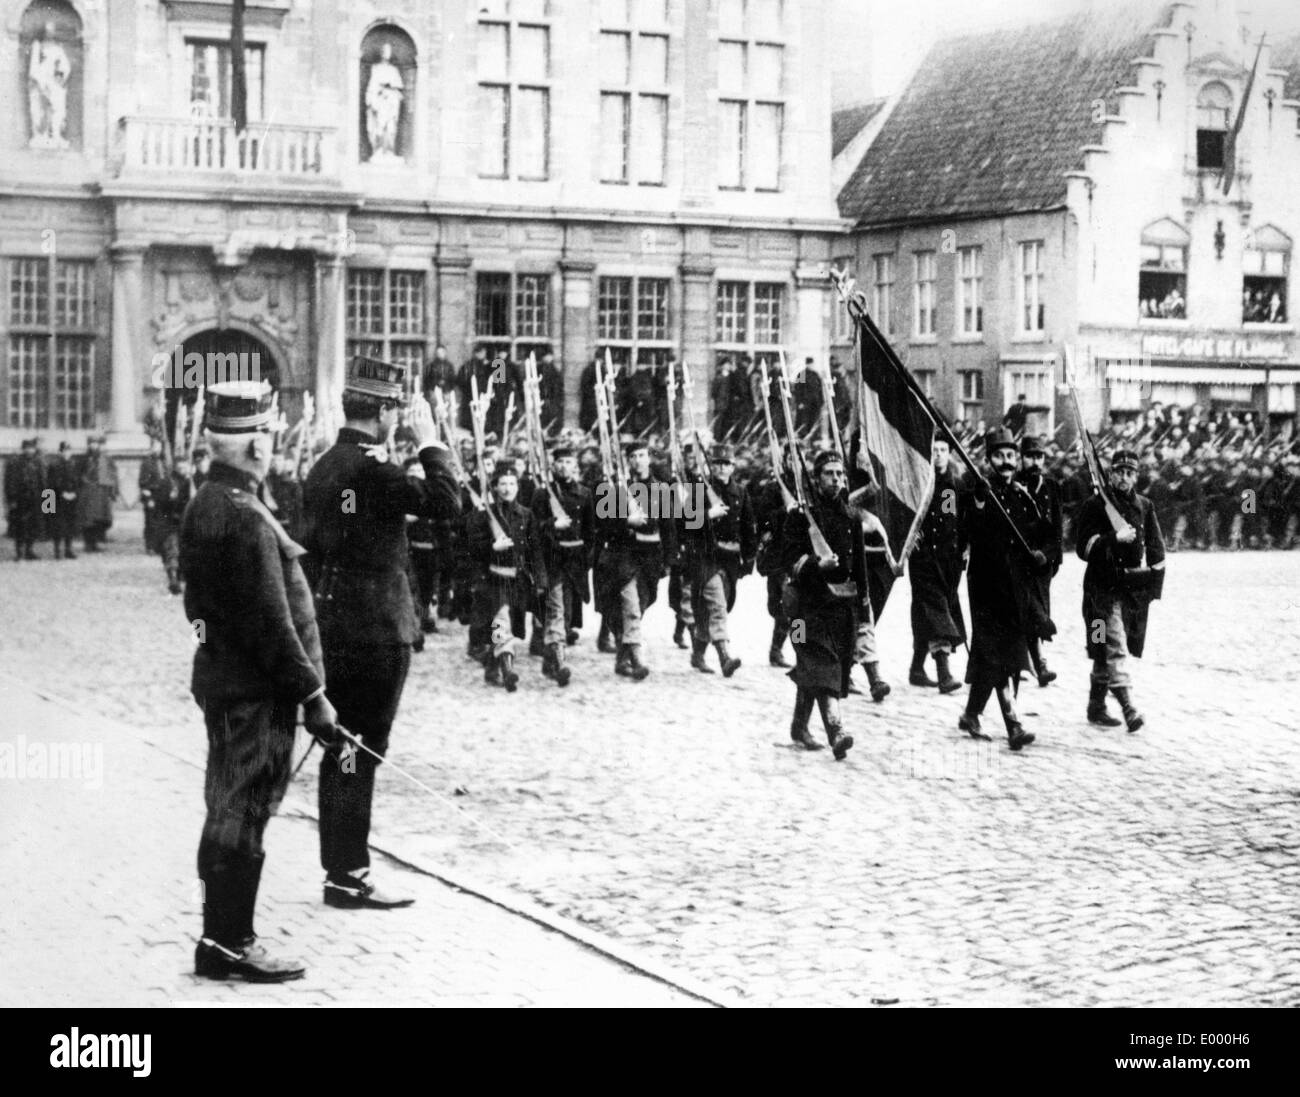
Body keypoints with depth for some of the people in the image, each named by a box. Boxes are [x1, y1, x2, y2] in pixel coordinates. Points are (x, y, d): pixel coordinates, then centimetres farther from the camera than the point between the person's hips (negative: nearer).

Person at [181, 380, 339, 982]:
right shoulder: (245, 518, -21)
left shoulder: (206, 503, 10)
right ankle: (228, 943, 5)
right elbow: (271, 621, -23)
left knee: (230, 812, 16)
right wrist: (312, 694, -17)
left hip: (223, 676, 10)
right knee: (244, 814, -2)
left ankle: (222, 934, 25)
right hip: (253, 688, -10)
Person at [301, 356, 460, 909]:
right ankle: (349, 877, 1)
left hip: (333, 627, 9)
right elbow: (445, 500, -22)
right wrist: (429, 441, -11)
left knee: (341, 749, 14)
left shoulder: (322, 467, 12)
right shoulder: (371, 467, -17)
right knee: (360, 753, -4)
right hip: (376, 630, -9)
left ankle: (339, 867, 21)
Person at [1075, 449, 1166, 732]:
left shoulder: (1144, 506, 11)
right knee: (1114, 648, -15)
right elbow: (1084, 548, -8)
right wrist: (1114, 538, -20)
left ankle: (1096, 707, 23)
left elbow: (1156, 548, 15)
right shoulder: (1095, 506, -3)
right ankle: (1128, 707, -24)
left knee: (1105, 652, 13)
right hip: (1104, 588, -5)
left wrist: (1155, 583, 7)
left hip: (1133, 589, 5)